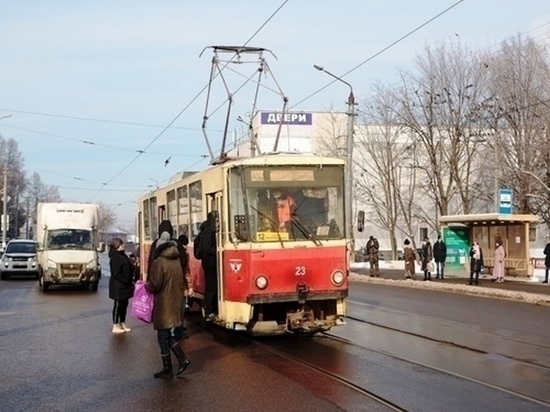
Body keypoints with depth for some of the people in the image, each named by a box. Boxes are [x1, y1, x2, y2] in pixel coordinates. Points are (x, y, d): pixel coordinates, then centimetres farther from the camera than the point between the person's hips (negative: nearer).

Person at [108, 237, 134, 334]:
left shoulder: (123, 255, 12)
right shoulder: (115, 257, -16)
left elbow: (129, 270, 17)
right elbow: (116, 273, -21)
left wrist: (131, 281, 10)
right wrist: (125, 281, -18)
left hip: (125, 285, 9)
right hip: (118, 286, -9)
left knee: (124, 304, 13)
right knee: (118, 305, -1)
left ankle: (122, 324, 23)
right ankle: (115, 326, 6)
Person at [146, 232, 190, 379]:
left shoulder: (158, 262, -15)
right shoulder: (177, 262, 7)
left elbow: (155, 285, -18)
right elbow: (182, 283, 11)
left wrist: (147, 286, 2)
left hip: (163, 304, -7)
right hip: (175, 303, 7)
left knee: (163, 337, 4)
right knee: (168, 335, 19)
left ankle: (167, 369, 11)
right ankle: (182, 359, 9)